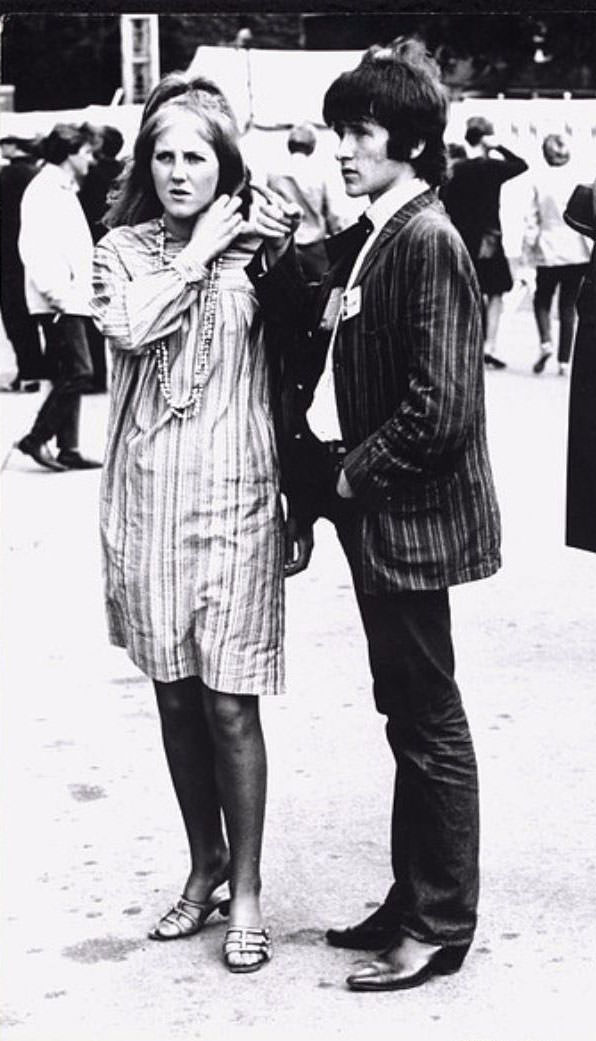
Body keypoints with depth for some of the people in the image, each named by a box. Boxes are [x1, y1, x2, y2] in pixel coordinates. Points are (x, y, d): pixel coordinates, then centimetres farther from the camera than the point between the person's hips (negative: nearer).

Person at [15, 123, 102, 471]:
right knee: (77, 372, -12)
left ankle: (69, 448, 12)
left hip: (70, 300, 10)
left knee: (70, 376, 9)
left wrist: (79, 292, 15)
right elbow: (37, 250, -20)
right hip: (58, 301, -10)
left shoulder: (64, 189, 19)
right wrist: (58, 295, -23)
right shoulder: (45, 191, -11)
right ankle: (36, 439, -5)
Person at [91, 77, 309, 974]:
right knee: (175, 692, 11)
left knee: (230, 699, -2)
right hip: (148, 495, 2)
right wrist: (195, 257, -11)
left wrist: (302, 497, 1)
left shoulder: (253, 252, 1)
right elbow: (126, 326, -17)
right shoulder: (122, 250, 4)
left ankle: (246, 888, 11)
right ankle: (206, 864, 28)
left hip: (232, 495, -2)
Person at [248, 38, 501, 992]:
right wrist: (277, 258, 0)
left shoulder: (427, 241, -16)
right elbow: (310, 343, 12)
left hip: (409, 517, -9)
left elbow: (441, 406, -22)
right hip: (373, 514, 9)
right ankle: (415, 901, 29)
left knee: (427, 719, 2)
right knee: (408, 714, 17)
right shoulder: (363, 237, 10)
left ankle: (441, 924, 16)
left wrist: (356, 474, -12)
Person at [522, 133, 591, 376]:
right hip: (575, 252, 1)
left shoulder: (539, 180, -6)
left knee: (542, 299, 17)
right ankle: (564, 360, 6)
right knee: (568, 306, 7)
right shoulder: (577, 179, -6)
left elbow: (532, 218, -4)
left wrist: (528, 247, 4)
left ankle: (545, 341, -7)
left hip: (548, 251, 0)